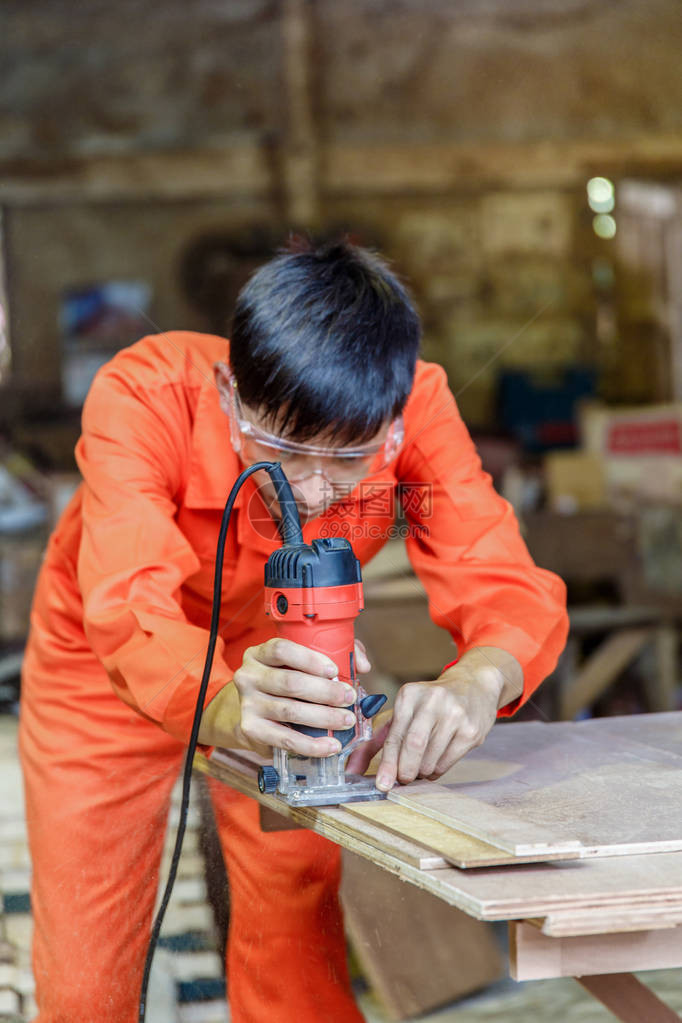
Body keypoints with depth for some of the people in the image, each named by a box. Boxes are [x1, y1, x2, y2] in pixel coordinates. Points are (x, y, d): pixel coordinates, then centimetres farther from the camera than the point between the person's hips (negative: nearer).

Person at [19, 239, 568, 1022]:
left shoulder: (413, 406, -31)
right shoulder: (143, 396, -37)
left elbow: (511, 590, -34)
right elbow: (132, 611, -48)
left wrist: (477, 682, -58)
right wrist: (223, 706, -70)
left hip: (277, 662, 2)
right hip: (104, 669, -2)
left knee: (298, 959, 0)